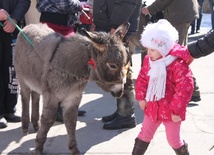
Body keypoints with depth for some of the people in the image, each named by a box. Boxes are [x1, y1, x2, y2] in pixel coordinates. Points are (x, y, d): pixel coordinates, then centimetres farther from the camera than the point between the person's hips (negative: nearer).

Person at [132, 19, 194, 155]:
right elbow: (142, 79, 9)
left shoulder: (178, 64, -25)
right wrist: (141, 97, 0)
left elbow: (185, 88, -24)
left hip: (170, 111, -6)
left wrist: (177, 110, -21)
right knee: (144, 136, 17)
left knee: (174, 140, 10)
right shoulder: (148, 61, -3)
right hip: (152, 107, 6)